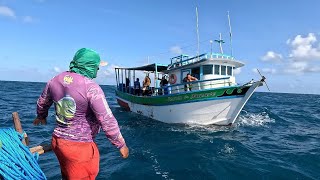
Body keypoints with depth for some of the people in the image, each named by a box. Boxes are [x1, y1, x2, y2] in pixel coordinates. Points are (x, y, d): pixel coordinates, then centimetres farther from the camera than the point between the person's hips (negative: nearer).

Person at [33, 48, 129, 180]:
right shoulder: (91, 87, -24)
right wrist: (121, 144, -11)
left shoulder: (56, 80, -2)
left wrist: (41, 116, 38)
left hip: (58, 141, 7)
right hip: (80, 147, -7)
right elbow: (107, 121, -24)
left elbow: (42, 103, 16)